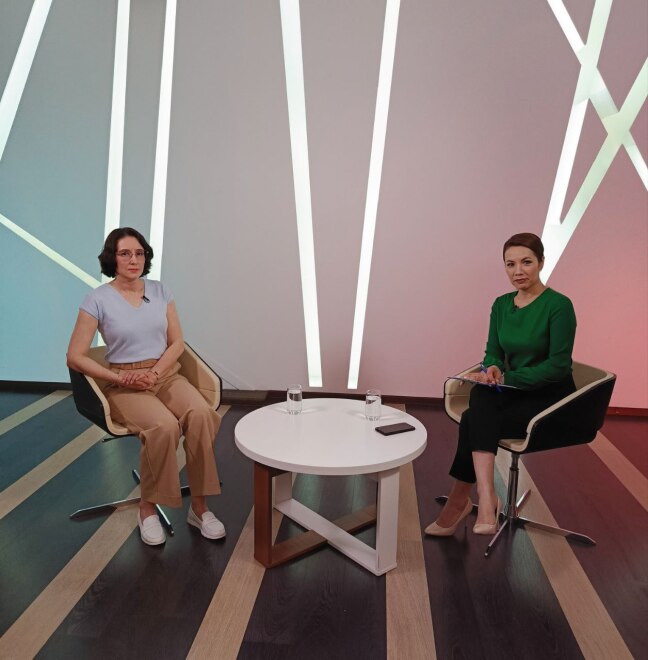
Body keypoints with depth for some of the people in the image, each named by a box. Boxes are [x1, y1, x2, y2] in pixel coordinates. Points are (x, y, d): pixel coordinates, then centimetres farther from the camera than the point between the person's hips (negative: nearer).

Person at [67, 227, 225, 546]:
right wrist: (120, 378, -14)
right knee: (164, 426, -34)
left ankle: (199, 505, -17)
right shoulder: (97, 299, -4)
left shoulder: (160, 291, 7)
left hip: (167, 373, 4)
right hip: (123, 383, -3)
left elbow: (177, 342, 6)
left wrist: (154, 372, -12)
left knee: (200, 414, -29)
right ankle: (148, 508, -11)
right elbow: (75, 356, -5)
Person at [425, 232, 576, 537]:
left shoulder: (559, 305, -14)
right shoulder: (501, 304, 5)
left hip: (550, 398, -5)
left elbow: (559, 364, -17)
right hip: (513, 393, 5)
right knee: (481, 397, -30)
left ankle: (460, 498, -14)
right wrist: (492, 369, -15)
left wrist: (506, 378, -21)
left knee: (474, 420, -26)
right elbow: (493, 352, 9)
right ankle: (485, 498, -34)